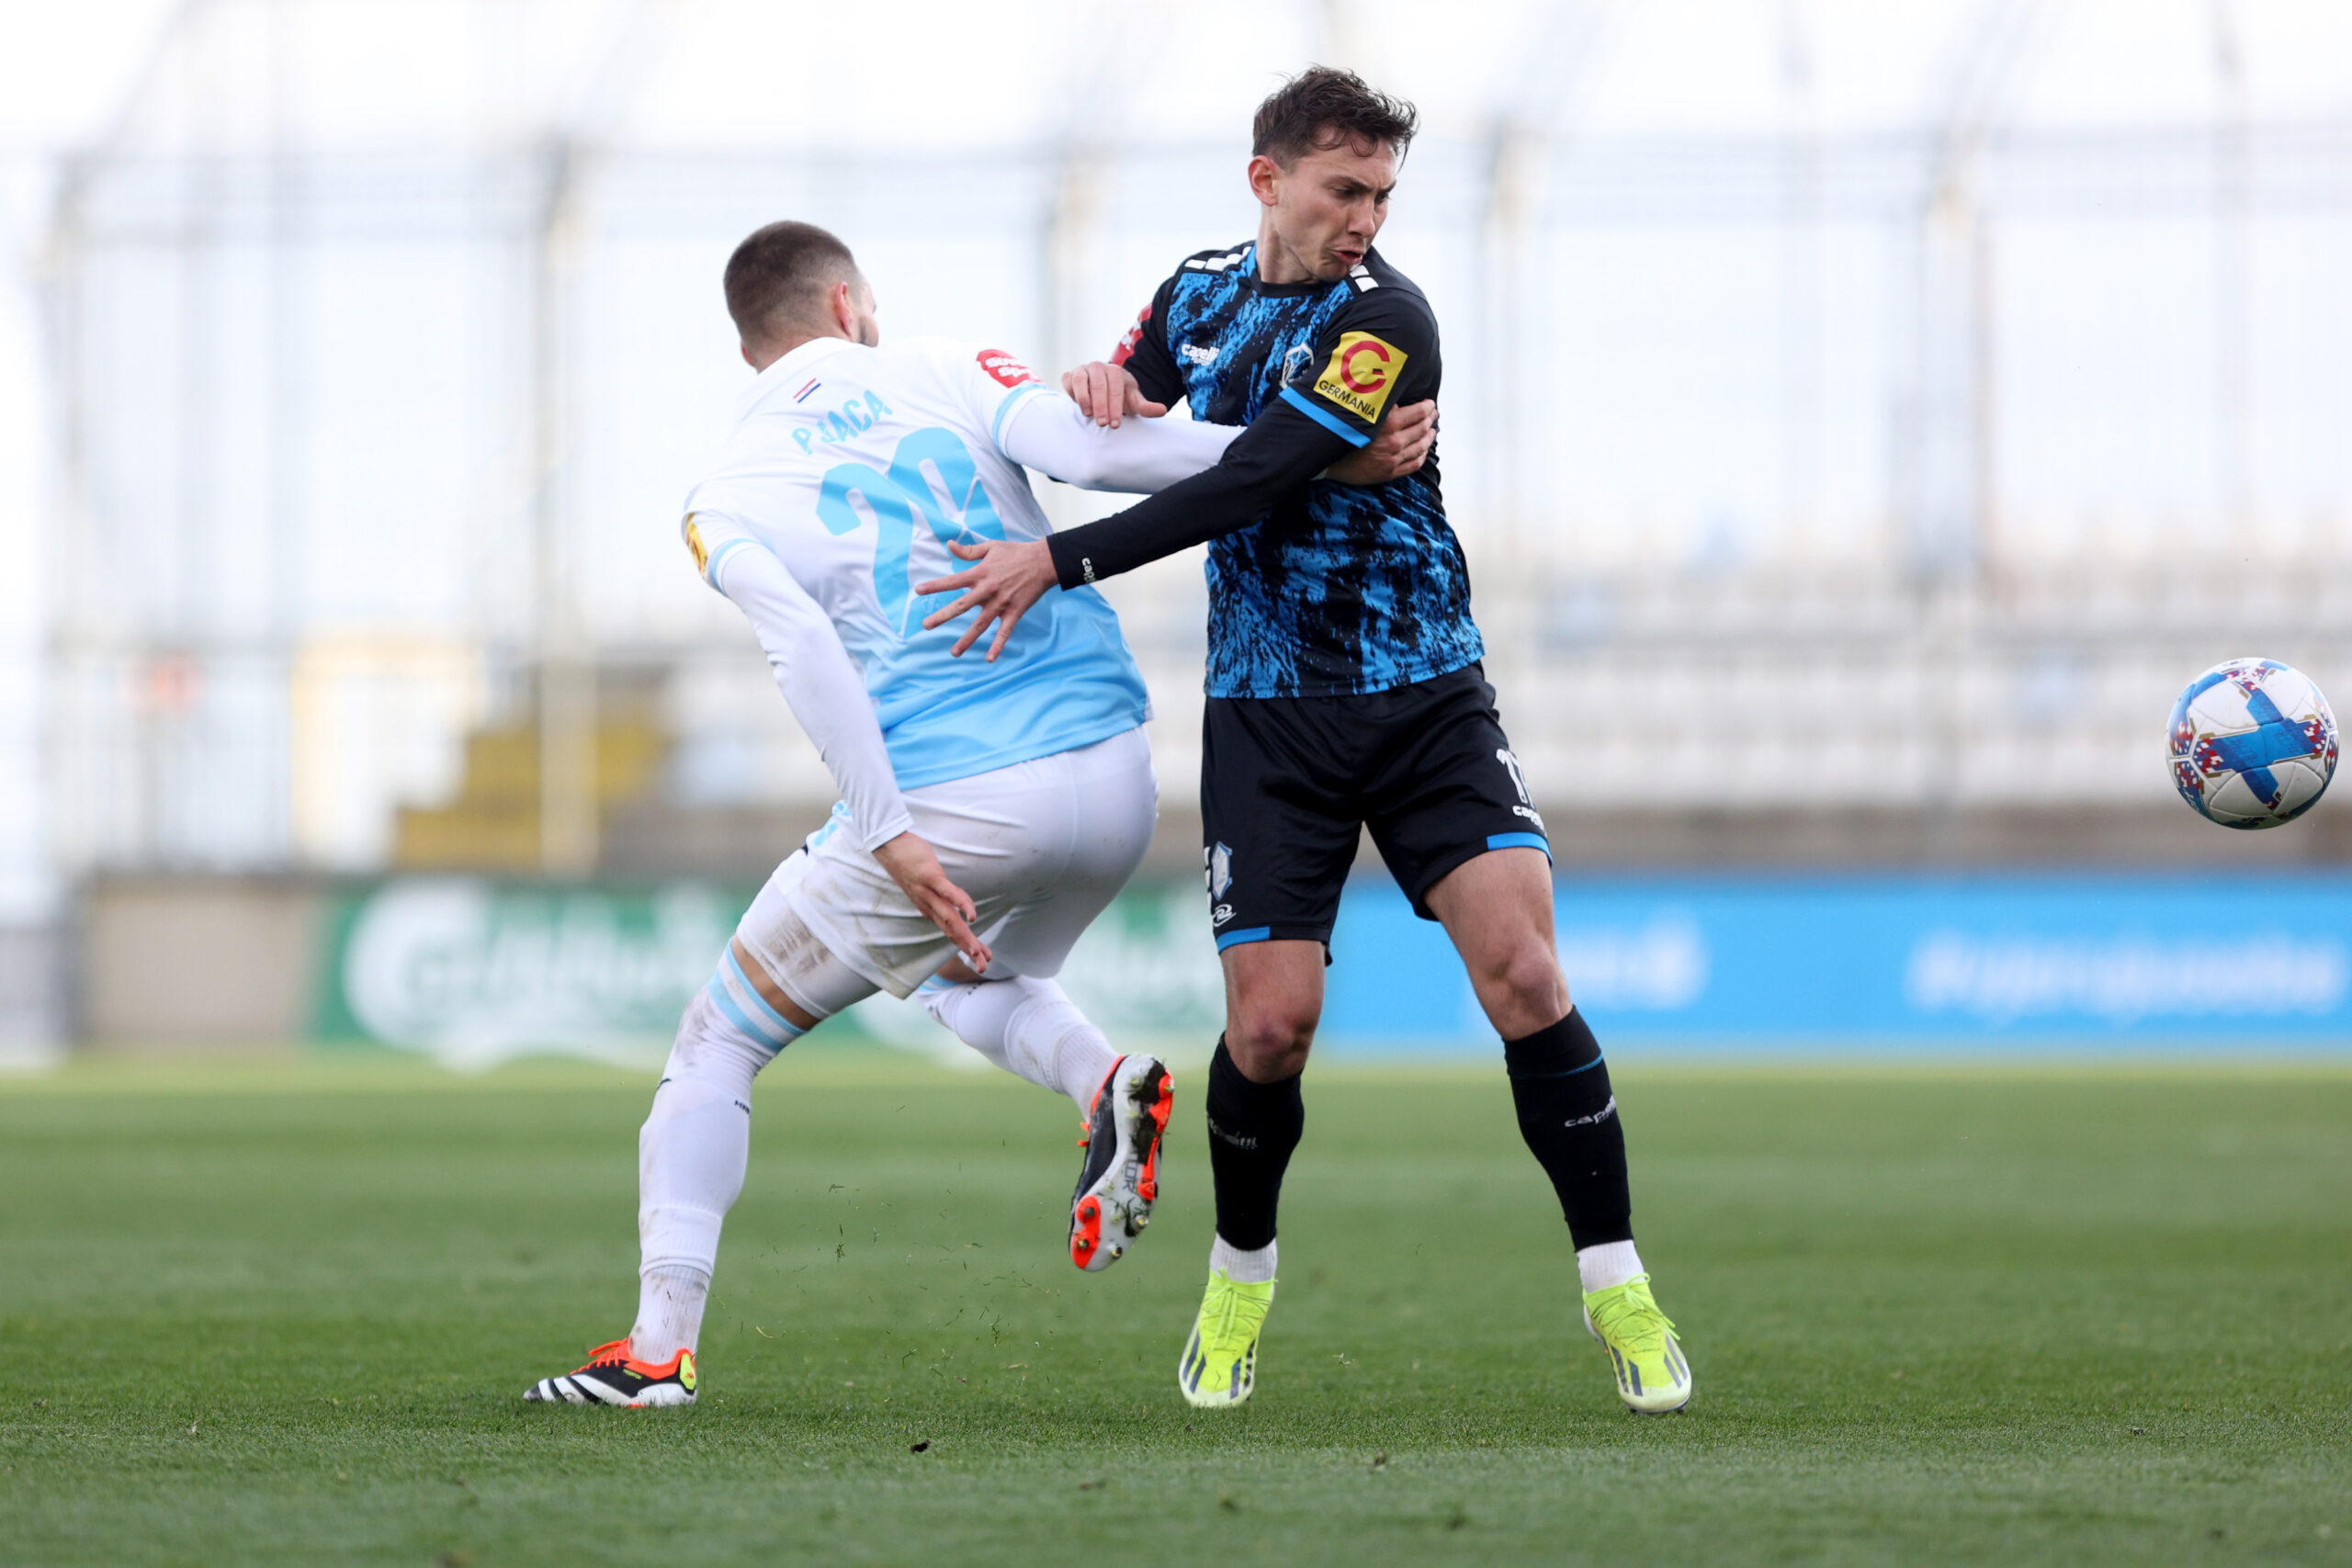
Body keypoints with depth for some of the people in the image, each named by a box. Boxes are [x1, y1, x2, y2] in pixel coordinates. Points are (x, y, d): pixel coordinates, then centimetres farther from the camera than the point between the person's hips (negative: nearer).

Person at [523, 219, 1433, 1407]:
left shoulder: (722, 499, 5)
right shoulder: (945, 374, 9)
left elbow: (803, 645, -11)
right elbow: (1090, 453, -7)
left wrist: (890, 837, -15)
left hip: (948, 808, -3)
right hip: (1111, 772, 3)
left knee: (718, 1042, 14)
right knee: (970, 982, 33)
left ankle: (658, 1347, 5)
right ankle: (1104, 1080, 0)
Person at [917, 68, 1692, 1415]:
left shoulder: (1386, 317, -13)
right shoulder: (1199, 294, 6)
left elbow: (1248, 485, -21)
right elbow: (1119, 421, 23)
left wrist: (1060, 561, -20)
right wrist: (1099, 383, -2)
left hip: (1428, 698, -3)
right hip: (1267, 716, 3)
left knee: (1524, 973, -16)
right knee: (1270, 1024, -6)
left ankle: (1619, 1291, -5)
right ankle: (1241, 1279, 20)